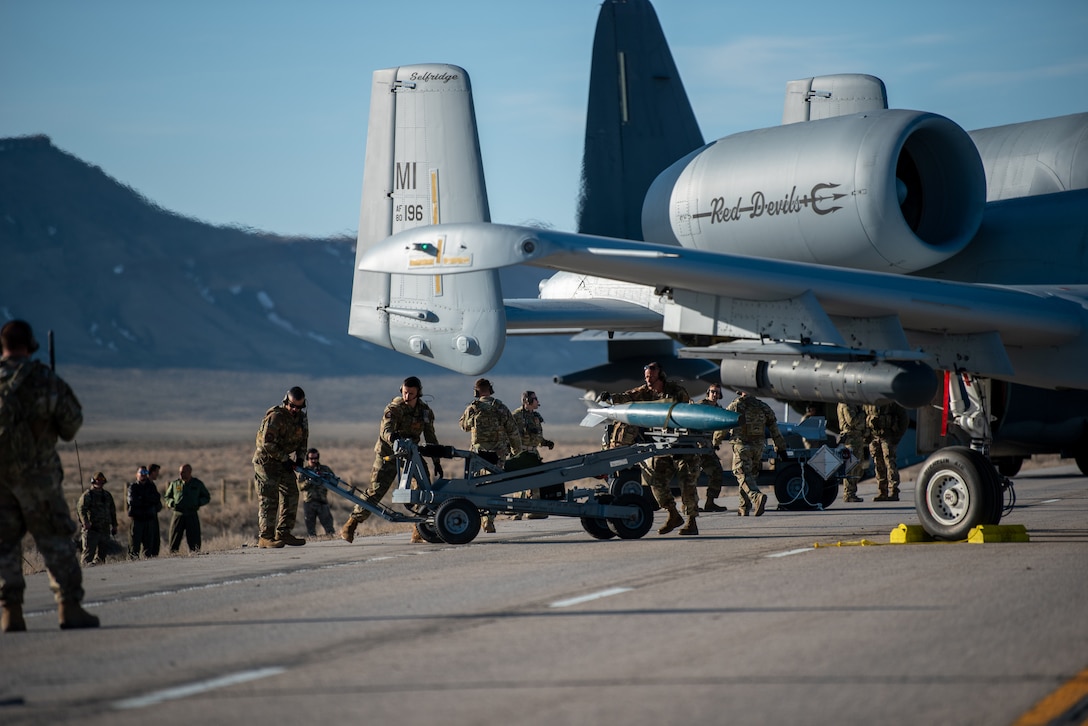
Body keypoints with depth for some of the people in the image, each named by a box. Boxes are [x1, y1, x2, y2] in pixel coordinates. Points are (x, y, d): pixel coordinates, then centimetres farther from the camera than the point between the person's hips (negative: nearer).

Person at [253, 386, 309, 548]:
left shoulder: (301, 418, 6)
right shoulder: (275, 417, -20)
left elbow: (303, 440, 17)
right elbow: (267, 443, -23)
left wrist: (299, 457, 0)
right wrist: (285, 459, -20)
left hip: (284, 462, 8)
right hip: (266, 461, -8)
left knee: (291, 495, 7)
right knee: (269, 499, -10)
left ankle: (283, 533, 14)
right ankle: (265, 537, -8)